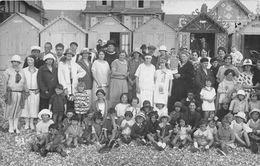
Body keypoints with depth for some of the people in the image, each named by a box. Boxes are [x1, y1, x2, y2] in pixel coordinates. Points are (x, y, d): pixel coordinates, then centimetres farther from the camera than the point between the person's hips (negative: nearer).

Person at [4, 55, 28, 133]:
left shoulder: (22, 71, 12)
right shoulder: (8, 71, 1)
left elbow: (24, 82, 14)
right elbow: (5, 83, -1)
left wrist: (26, 91, 11)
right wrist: (5, 93, -6)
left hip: (20, 93, 3)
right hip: (11, 93, -3)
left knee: (18, 110, 7)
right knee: (10, 109, 2)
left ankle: (16, 127, 16)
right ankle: (11, 127, 13)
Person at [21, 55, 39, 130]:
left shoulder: (38, 71, 5)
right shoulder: (24, 70, 4)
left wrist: (38, 89, -3)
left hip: (35, 92, 0)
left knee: (34, 107, 3)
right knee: (26, 106, 1)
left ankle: (31, 123, 13)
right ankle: (27, 123, 11)